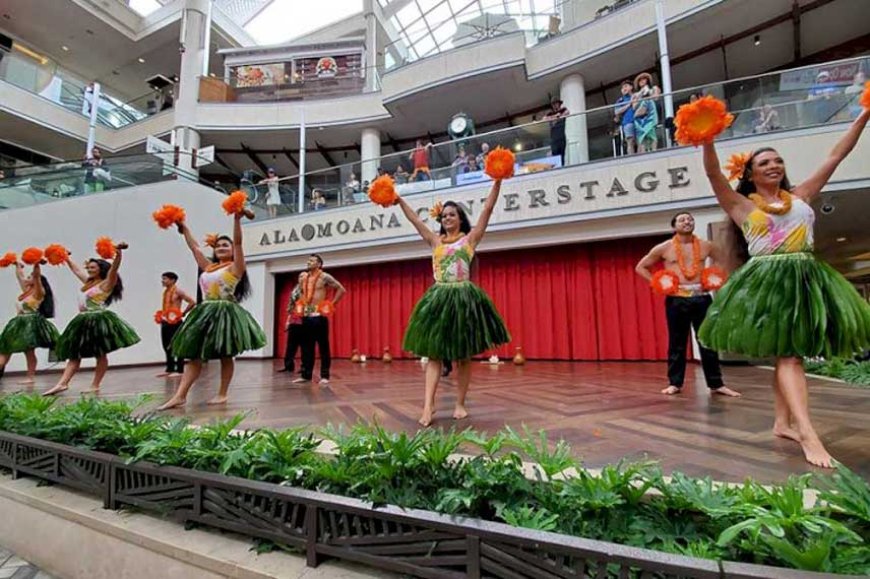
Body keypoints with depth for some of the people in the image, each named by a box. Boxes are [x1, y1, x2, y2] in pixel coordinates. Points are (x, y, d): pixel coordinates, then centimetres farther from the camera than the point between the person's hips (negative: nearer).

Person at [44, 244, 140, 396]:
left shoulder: (106, 283, -8)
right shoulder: (87, 281, 15)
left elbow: (114, 268, -25)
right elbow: (76, 269, 32)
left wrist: (118, 254, -40)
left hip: (99, 320, -9)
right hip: (84, 321, 9)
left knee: (101, 354, -2)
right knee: (74, 354, 6)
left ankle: (95, 386, 3)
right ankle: (62, 383, 8)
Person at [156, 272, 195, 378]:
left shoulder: (177, 291, -9)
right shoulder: (165, 291, 13)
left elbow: (192, 302, -15)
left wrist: (183, 313, -11)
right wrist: (161, 316, 15)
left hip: (175, 322, -8)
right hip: (165, 322, 8)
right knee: (167, 346, 12)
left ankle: (179, 370, 3)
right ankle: (169, 369, 22)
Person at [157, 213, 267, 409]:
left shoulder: (235, 267, 1)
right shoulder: (208, 267, 18)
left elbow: (238, 242, -10)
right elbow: (194, 247, 25)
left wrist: (237, 219, -17)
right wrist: (183, 227, 26)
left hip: (226, 313, -6)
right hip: (205, 313, 7)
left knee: (226, 355, 1)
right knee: (194, 355, 2)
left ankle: (222, 394, 10)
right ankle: (180, 396, 2)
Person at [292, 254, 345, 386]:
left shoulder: (324, 277, -6)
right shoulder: (303, 277, 11)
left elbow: (341, 289, -4)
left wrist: (331, 304, -5)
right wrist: (300, 305, 17)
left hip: (319, 316, -6)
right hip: (306, 316, 6)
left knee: (323, 347, -1)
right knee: (306, 347, 8)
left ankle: (324, 376, 5)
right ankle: (306, 375, 17)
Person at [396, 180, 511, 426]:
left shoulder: (470, 238, 8)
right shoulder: (436, 241, 15)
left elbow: (487, 209, 1)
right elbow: (414, 219, 16)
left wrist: (497, 182, -5)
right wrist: (399, 200, 12)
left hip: (464, 297, -2)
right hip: (439, 298, 2)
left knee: (463, 355, 4)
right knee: (434, 353, -3)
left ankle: (460, 404, 15)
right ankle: (428, 405, -1)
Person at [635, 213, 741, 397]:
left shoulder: (706, 246, 7)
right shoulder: (664, 248, 0)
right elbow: (641, 267, 6)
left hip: (701, 298, 2)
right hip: (676, 300, -2)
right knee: (677, 343, 5)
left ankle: (716, 384, 15)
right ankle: (675, 383, 14)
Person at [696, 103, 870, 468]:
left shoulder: (801, 196, 17)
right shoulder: (741, 205, 4)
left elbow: (836, 155, 20)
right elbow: (713, 173, -7)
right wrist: (708, 138, -19)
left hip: (806, 278, 5)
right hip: (768, 280, -5)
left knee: (790, 354, 8)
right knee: (788, 354, -11)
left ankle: (782, 422, 17)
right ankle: (807, 432, -14)